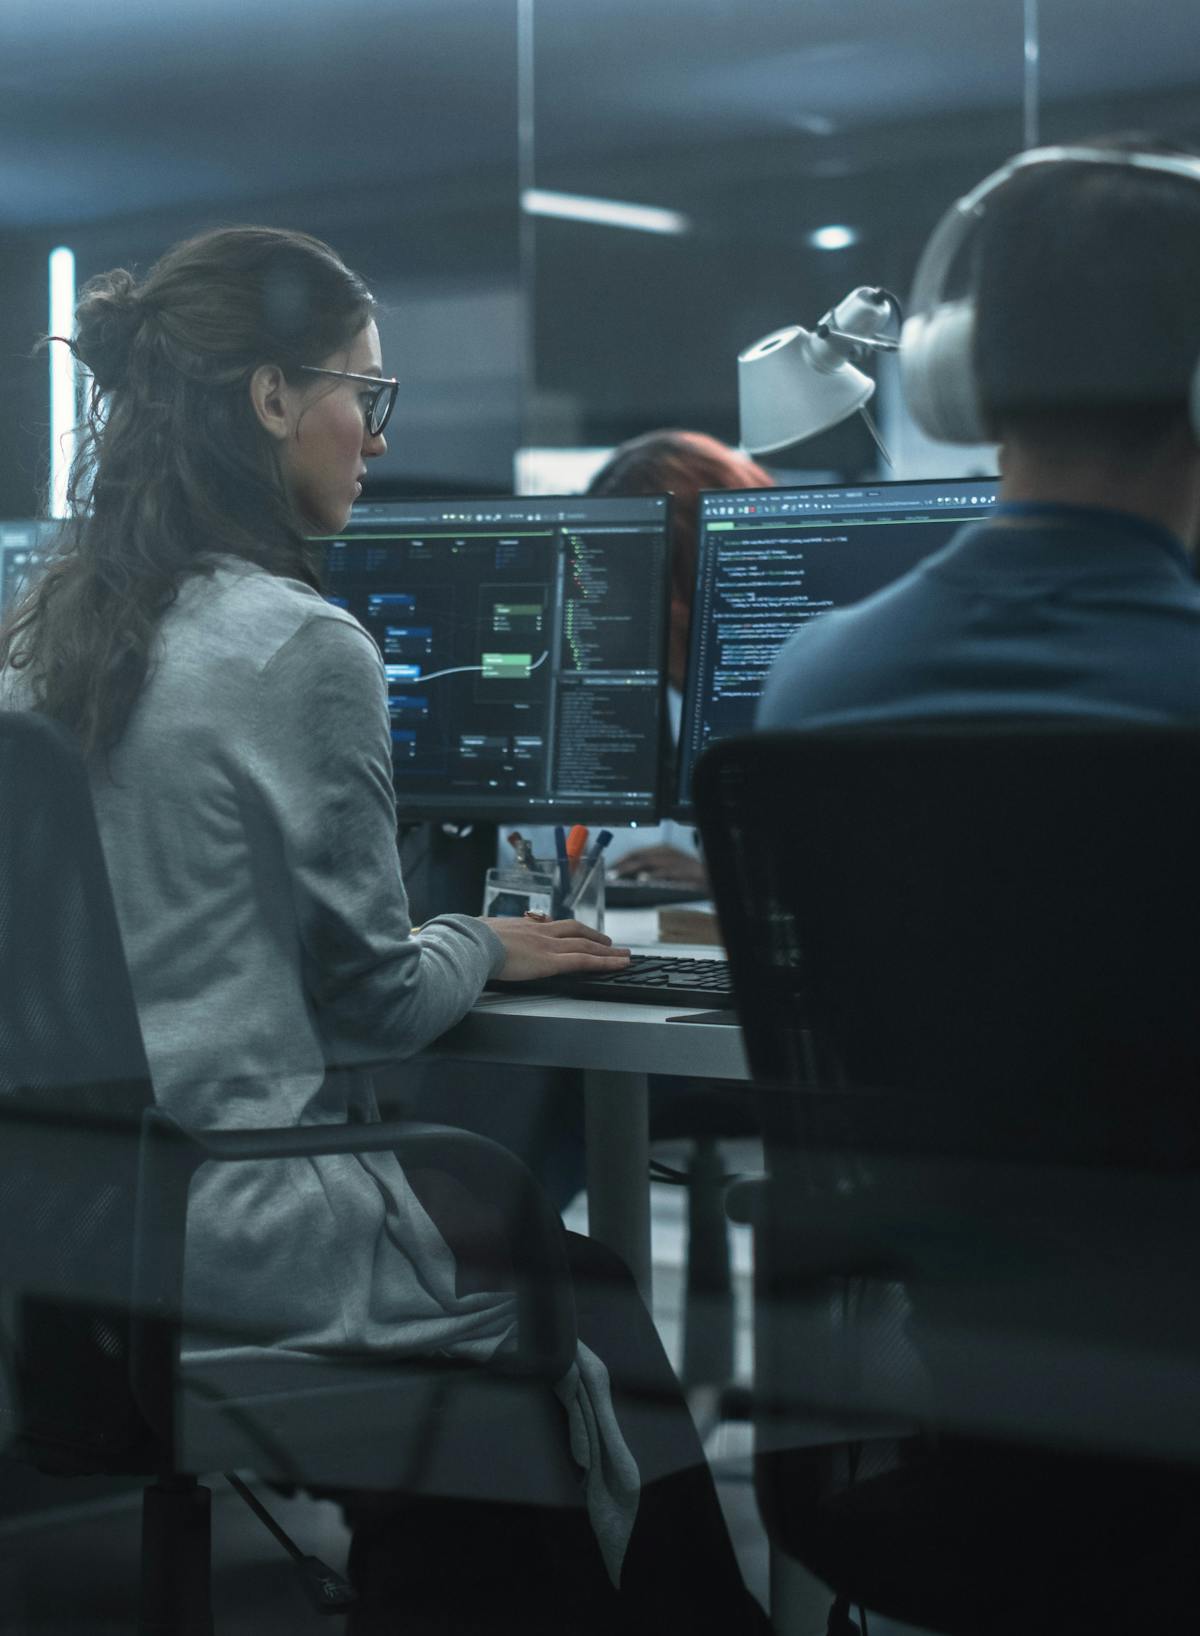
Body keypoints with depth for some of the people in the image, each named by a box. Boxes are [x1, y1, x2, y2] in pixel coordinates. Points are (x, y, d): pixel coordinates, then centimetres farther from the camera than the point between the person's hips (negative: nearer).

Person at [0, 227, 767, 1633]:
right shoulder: (300, 647, -17)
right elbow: (372, 1002, -10)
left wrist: (443, 944, 23)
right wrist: (483, 949, 10)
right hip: (239, 1225, -8)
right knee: (610, 1304, 12)